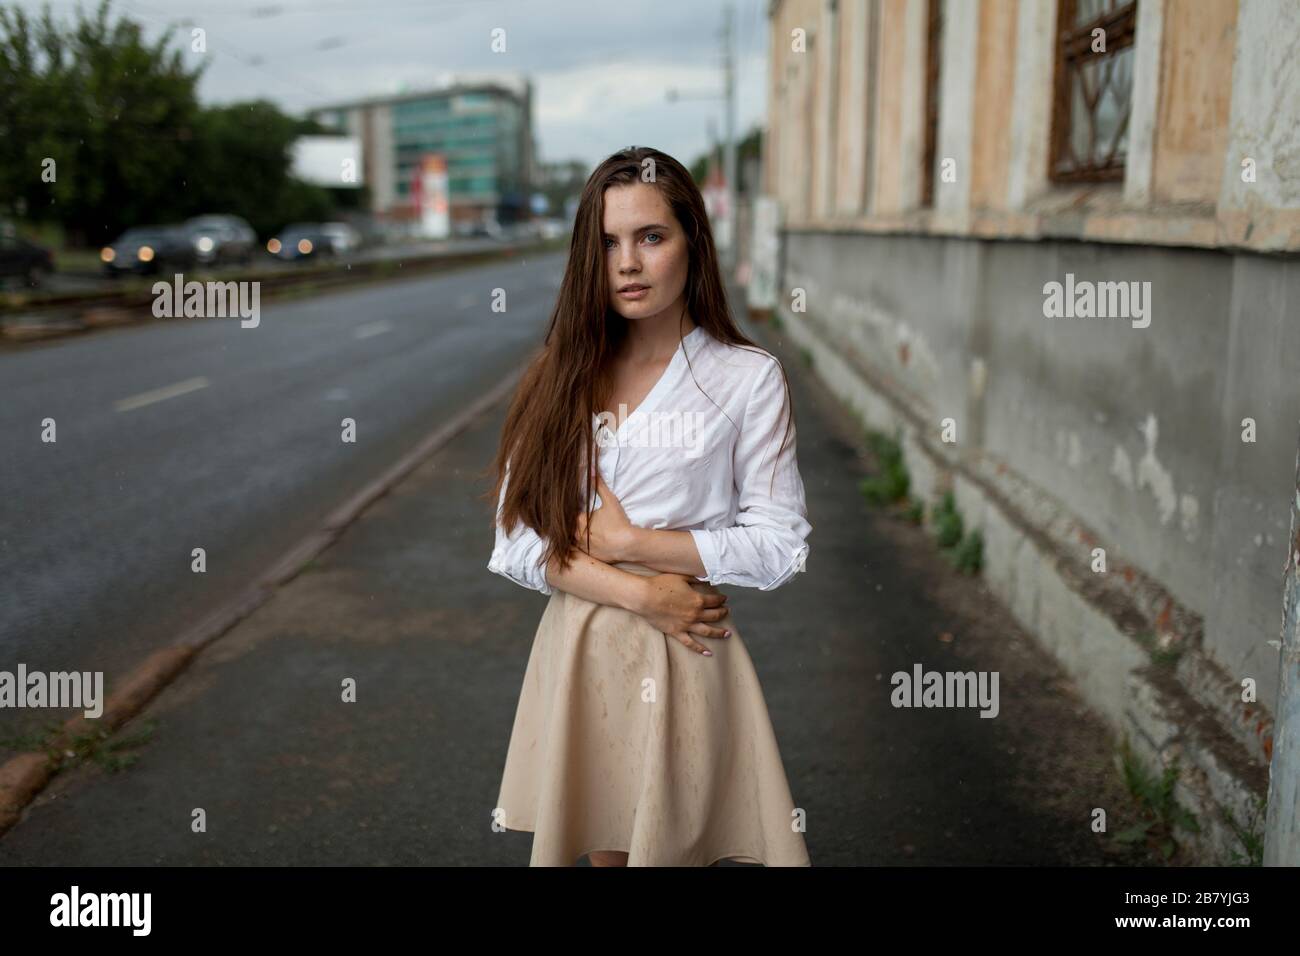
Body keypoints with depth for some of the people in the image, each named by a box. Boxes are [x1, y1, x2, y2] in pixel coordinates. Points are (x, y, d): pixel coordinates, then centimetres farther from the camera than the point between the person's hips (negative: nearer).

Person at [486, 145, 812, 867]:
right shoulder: (562, 376, 2)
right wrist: (639, 594, -15)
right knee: (604, 847, 16)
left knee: (673, 846, 9)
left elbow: (777, 546, -8)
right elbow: (517, 539, -3)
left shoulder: (748, 378, -5)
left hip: (684, 656, -2)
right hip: (578, 650, 3)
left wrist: (628, 543, -12)